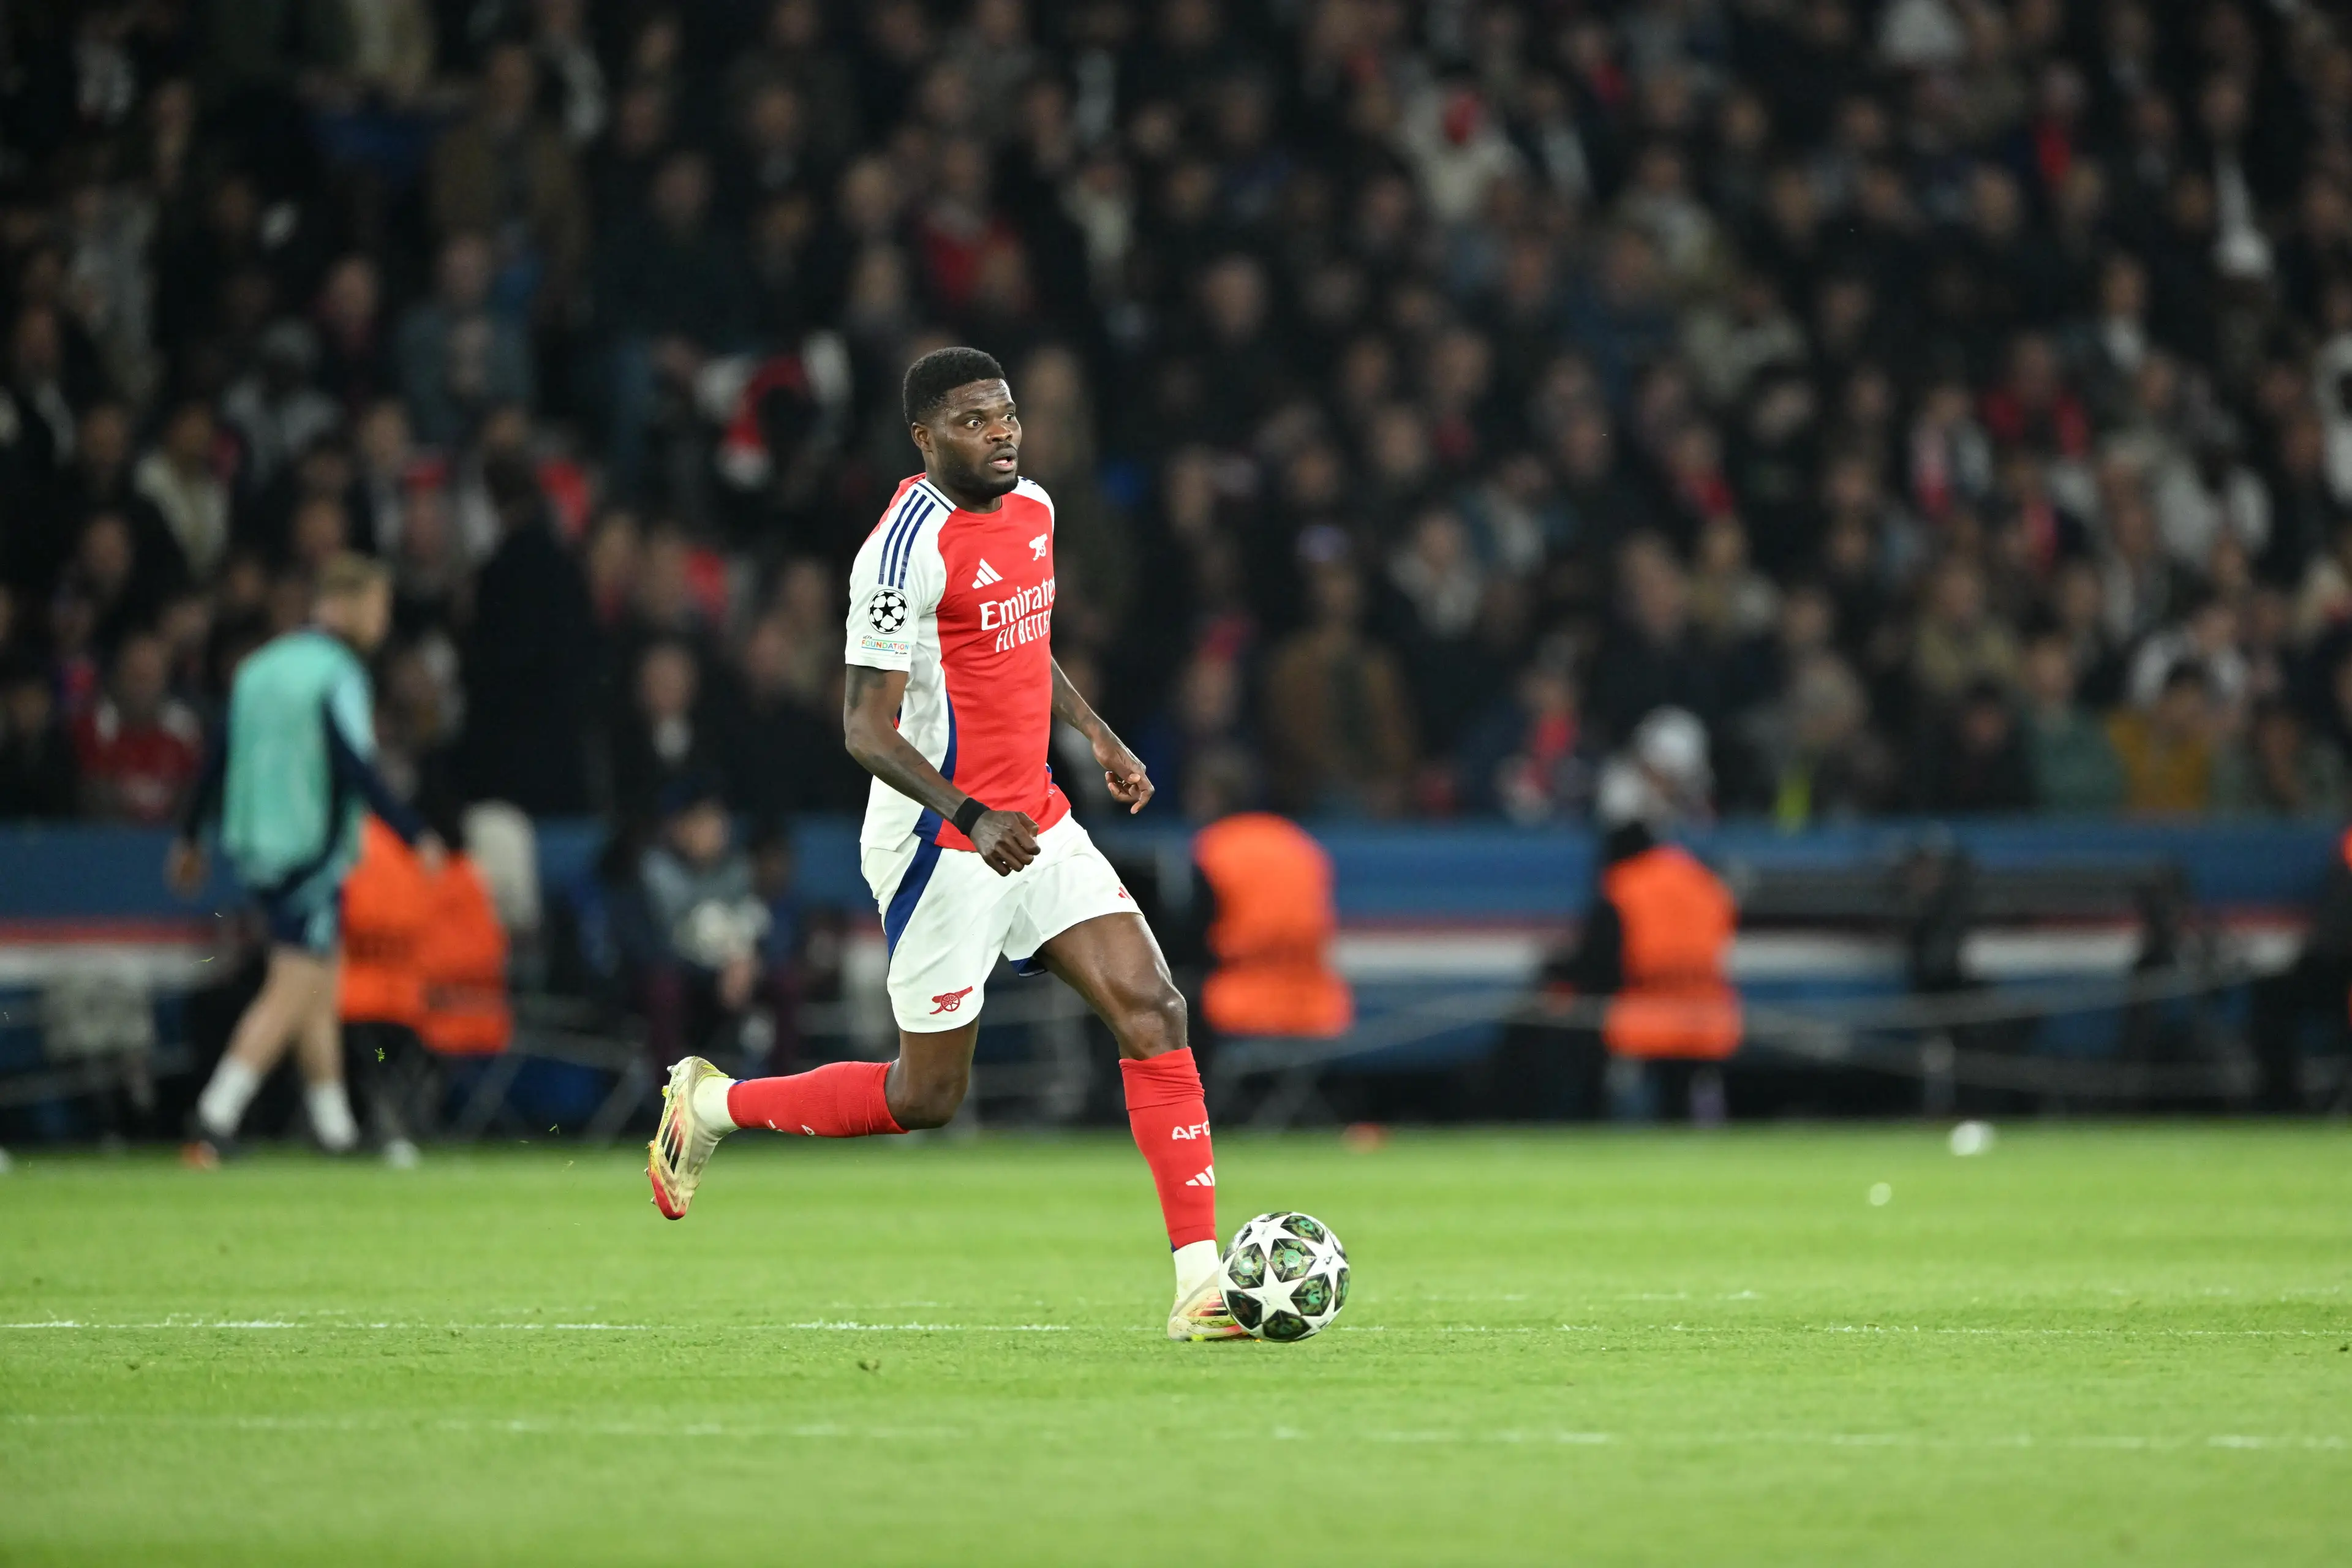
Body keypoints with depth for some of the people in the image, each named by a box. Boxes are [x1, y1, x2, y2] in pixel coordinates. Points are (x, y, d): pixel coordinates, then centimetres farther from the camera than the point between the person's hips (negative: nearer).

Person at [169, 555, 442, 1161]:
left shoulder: (261, 666, 11)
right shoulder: (337, 674, -12)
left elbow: (219, 758, 14)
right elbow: (356, 770, -20)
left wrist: (190, 838, 23)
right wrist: (416, 837, -17)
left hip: (256, 847, 8)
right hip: (312, 852, -8)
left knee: (321, 983, 16)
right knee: (292, 993, -7)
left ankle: (336, 1127, 19)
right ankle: (216, 1116, -15)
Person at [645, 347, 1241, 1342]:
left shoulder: (1032, 508, 8)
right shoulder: (910, 544, -18)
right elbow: (865, 728, -21)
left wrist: (1097, 736, 19)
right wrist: (971, 817, -32)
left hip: (1036, 827, 7)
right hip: (942, 845, -7)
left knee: (1153, 1008, -8)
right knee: (927, 1095, 2)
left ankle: (1200, 1282, -9)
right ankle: (713, 1105, 25)